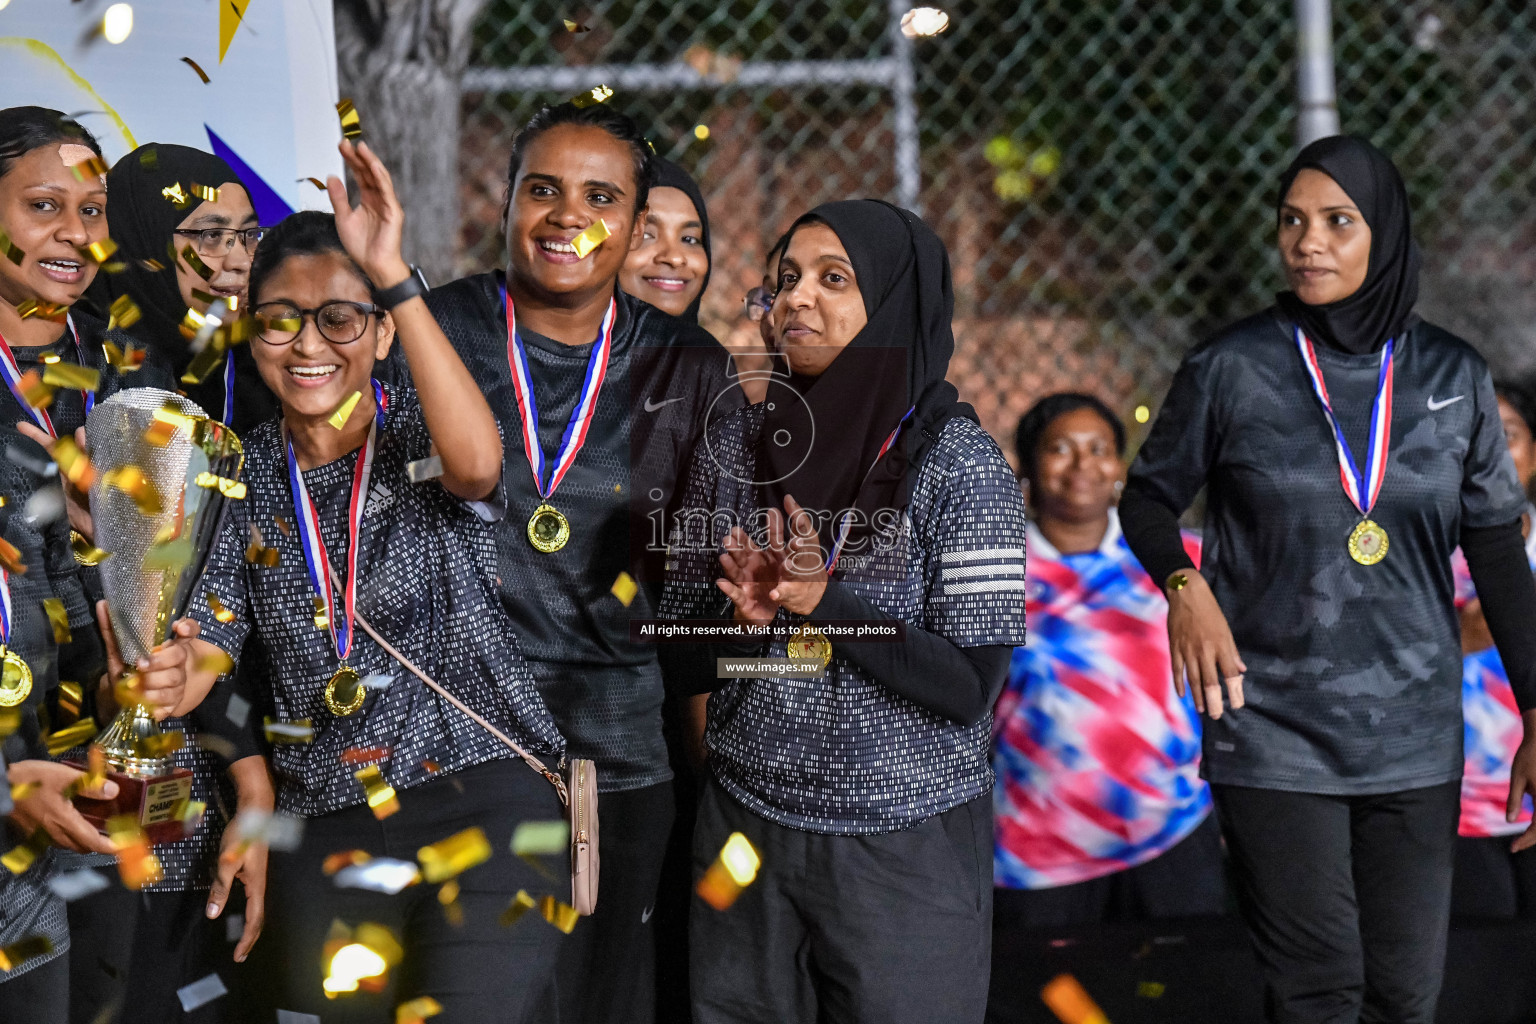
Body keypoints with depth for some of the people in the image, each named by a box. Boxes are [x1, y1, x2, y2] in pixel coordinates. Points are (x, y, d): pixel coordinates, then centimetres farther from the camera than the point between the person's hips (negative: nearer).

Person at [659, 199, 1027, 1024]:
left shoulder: (959, 464, -10)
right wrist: (742, 612, -15)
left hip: (908, 853, -3)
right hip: (746, 832, 4)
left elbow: (970, 688, -15)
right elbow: (683, 659, 6)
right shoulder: (734, 447, 1)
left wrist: (824, 601, -23)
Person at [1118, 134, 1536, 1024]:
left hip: (1415, 736, 2)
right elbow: (1149, 496, 9)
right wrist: (1184, 585, -12)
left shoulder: (1453, 377, 4)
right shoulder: (1232, 370, -2)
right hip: (1273, 731, -2)